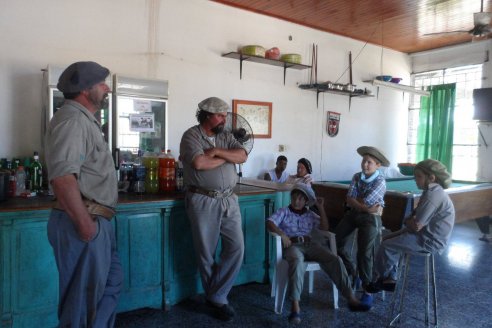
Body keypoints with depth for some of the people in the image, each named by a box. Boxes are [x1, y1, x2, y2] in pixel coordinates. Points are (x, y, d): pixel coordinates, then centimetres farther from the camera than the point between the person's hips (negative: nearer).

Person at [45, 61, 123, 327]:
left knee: (112, 283, 21)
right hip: (83, 222, -10)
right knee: (83, 298, 4)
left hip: (96, 221, 10)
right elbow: (62, 176, -28)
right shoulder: (71, 119, -15)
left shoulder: (84, 119, 17)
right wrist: (84, 223, -23)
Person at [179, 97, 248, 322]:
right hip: (203, 201, -5)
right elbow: (199, 163, -21)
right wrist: (227, 158, -6)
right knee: (206, 253, 7)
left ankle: (216, 297, 16)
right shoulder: (191, 136, -5)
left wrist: (217, 151, -14)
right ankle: (217, 298, 27)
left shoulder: (226, 137, 12)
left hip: (229, 200, 5)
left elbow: (243, 156, -2)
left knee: (236, 248, 1)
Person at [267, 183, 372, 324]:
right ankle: (295, 306, -44)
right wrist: (282, 234, -22)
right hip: (292, 245, -4)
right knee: (297, 262, -41)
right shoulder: (283, 212, 12)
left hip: (309, 244, 4)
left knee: (335, 260, -19)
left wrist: (321, 207, 8)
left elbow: (324, 227, 14)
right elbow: (269, 223, -4)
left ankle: (351, 299, -19)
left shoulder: (310, 214, 23)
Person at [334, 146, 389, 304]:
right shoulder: (357, 176, 6)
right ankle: (352, 273, 22)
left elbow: (365, 201, -19)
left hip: (370, 218, -6)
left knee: (364, 252, -15)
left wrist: (355, 199, -1)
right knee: (336, 242, -2)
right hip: (353, 213, 6)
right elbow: (349, 201, -4)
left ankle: (367, 288, 1)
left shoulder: (380, 181, -9)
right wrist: (365, 207, -15)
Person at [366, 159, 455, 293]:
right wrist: (411, 220, -7)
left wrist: (407, 221, -3)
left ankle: (380, 278, 16)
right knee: (388, 239, 12)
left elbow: (417, 226, -25)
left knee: (386, 246, -10)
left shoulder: (432, 195, -26)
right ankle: (390, 279, 17)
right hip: (427, 235, 11)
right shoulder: (433, 191, 8)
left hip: (430, 241, -11)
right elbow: (417, 216, 15)